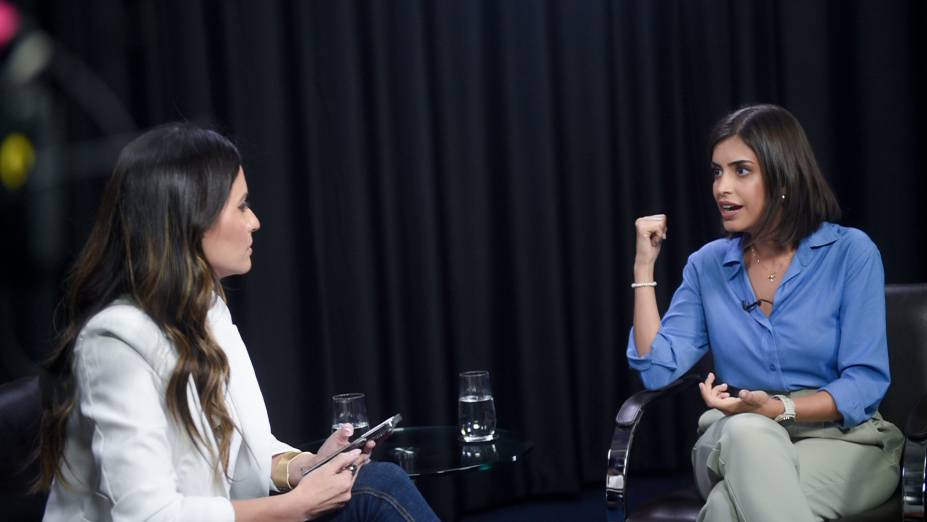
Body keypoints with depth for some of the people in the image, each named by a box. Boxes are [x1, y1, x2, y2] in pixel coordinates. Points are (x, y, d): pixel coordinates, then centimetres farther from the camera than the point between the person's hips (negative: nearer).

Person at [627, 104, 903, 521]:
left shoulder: (851, 252, -6)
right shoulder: (707, 266, 6)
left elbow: (865, 383, -11)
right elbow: (658, 369, -3)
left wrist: (779, 409, -26)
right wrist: (644, 267, -4)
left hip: (842, 440, -4)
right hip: (733, 446, 4)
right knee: (748, 432, -35)